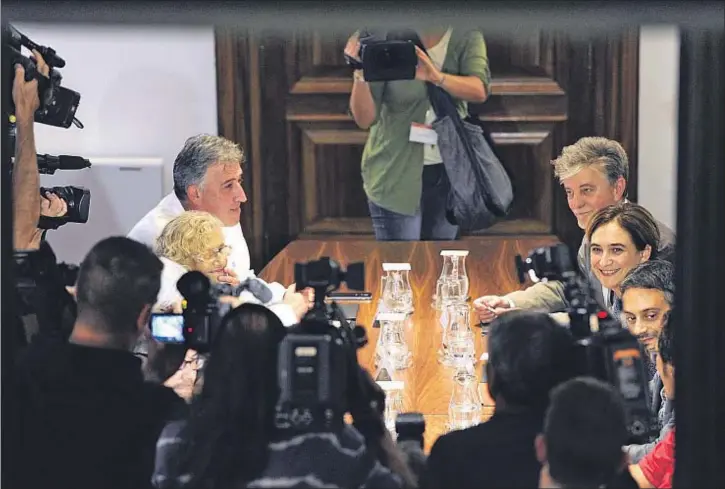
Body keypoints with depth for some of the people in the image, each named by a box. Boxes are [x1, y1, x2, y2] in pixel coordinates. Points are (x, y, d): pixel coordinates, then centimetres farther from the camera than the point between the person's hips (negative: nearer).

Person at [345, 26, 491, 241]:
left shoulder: (467, 38, -4)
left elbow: (480, 90, -21)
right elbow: (365, 119, -14)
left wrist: (437, 77, -38)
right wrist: (360, 75, -32)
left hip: (449, 172, 3)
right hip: (397, 174, -3)